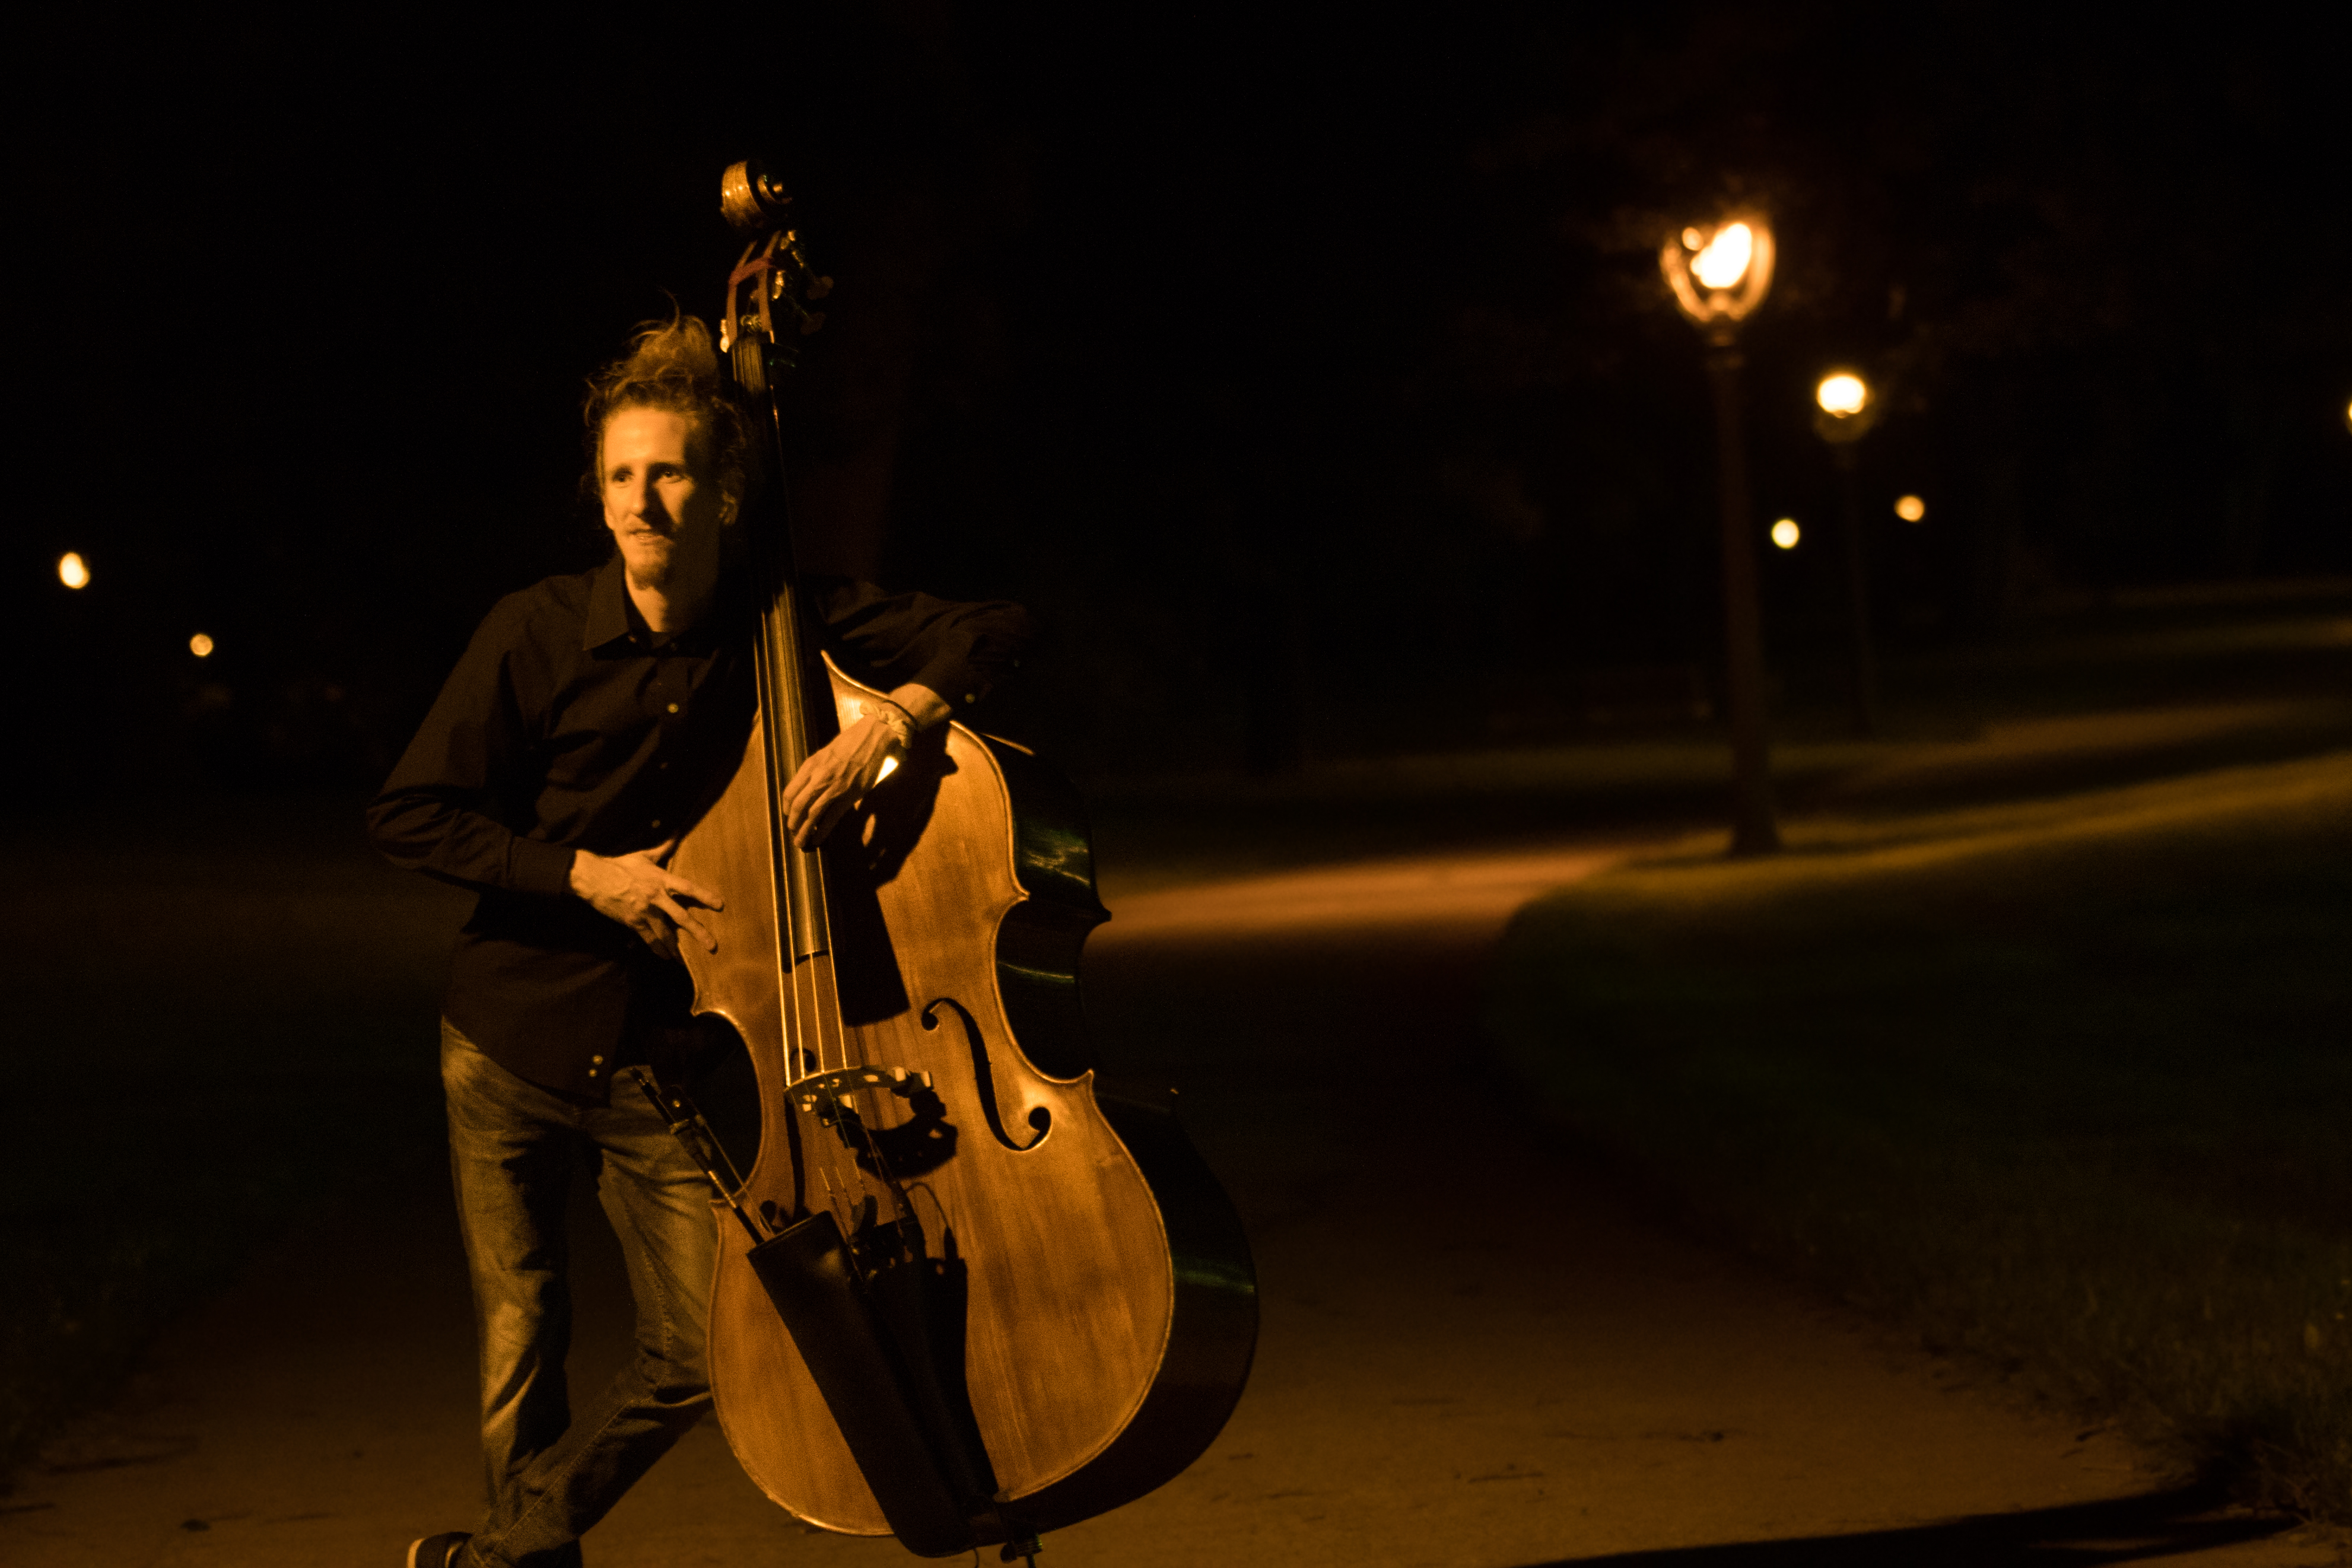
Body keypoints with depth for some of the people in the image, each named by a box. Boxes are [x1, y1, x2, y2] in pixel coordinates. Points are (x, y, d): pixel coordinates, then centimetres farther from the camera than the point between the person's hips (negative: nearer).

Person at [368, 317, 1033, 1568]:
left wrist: (891, 718, -29)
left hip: (667, 1059, 1)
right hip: (514, 1044, -1)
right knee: (521, 1345, 6)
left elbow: (994, 634, -10)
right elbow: (405, 817, -8)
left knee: (696, 1357, 0)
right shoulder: (540, 634, -12)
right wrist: (582, 872, -18)